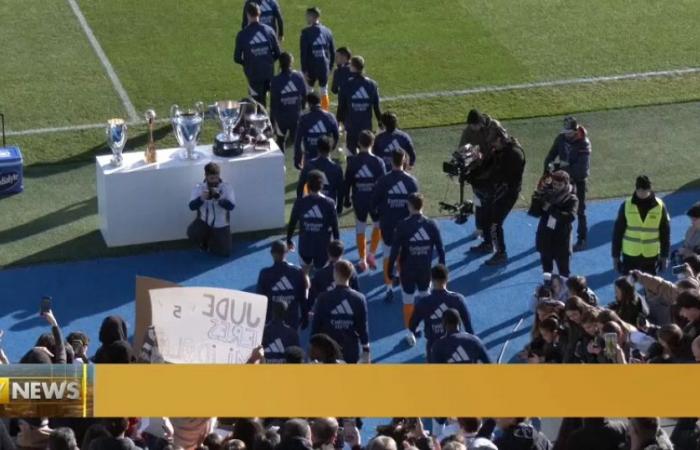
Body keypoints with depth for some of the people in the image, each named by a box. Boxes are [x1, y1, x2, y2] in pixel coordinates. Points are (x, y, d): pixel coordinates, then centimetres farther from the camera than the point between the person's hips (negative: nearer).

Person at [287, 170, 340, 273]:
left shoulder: (300, 203, -8)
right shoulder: (329, 203, -9)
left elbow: (292, 224, 0)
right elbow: (335, 227, -5)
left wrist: (289, 240, 15)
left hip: (305, 245, 1)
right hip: (323, 247, -1)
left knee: (306, 267, 28)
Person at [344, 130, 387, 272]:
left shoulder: (352, 162, -7)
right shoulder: (378, 162, -11)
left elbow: (347, 183, -1)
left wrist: (347, 200, 12)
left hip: (358, 200, 1)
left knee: (360, 228, 14)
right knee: (378, 225, 22)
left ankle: (363, 261, 17)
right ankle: (372, 254, 11)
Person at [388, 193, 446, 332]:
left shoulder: (402, 226, -15)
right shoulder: (431, 225, -8)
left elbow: (394, 251, -14)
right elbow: (440, 249, -3)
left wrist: (390, 271, -4)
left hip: (407, 271, -2)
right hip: (426, 270, 2)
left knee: (408, 302, 11)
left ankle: (411, 333, 15)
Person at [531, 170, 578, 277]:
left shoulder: (571, 199, -12)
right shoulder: (546, 194, 1)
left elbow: (570, 217, -27)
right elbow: (534, 211, 2)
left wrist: (551, 209, -27)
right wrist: (542, 208, -21)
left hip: (561, 240, -5)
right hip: (545, 238, 5)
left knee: (563, 271, 2)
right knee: (546, 268, 18)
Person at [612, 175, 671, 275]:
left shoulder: (659, 206, -5)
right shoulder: (626, 206, -6)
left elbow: (665, 233, 3)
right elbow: (618, 232, 0)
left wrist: (664, 256, 3)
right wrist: (615, 255, -1)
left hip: (651, 256, 0)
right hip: (630, 255, 0)